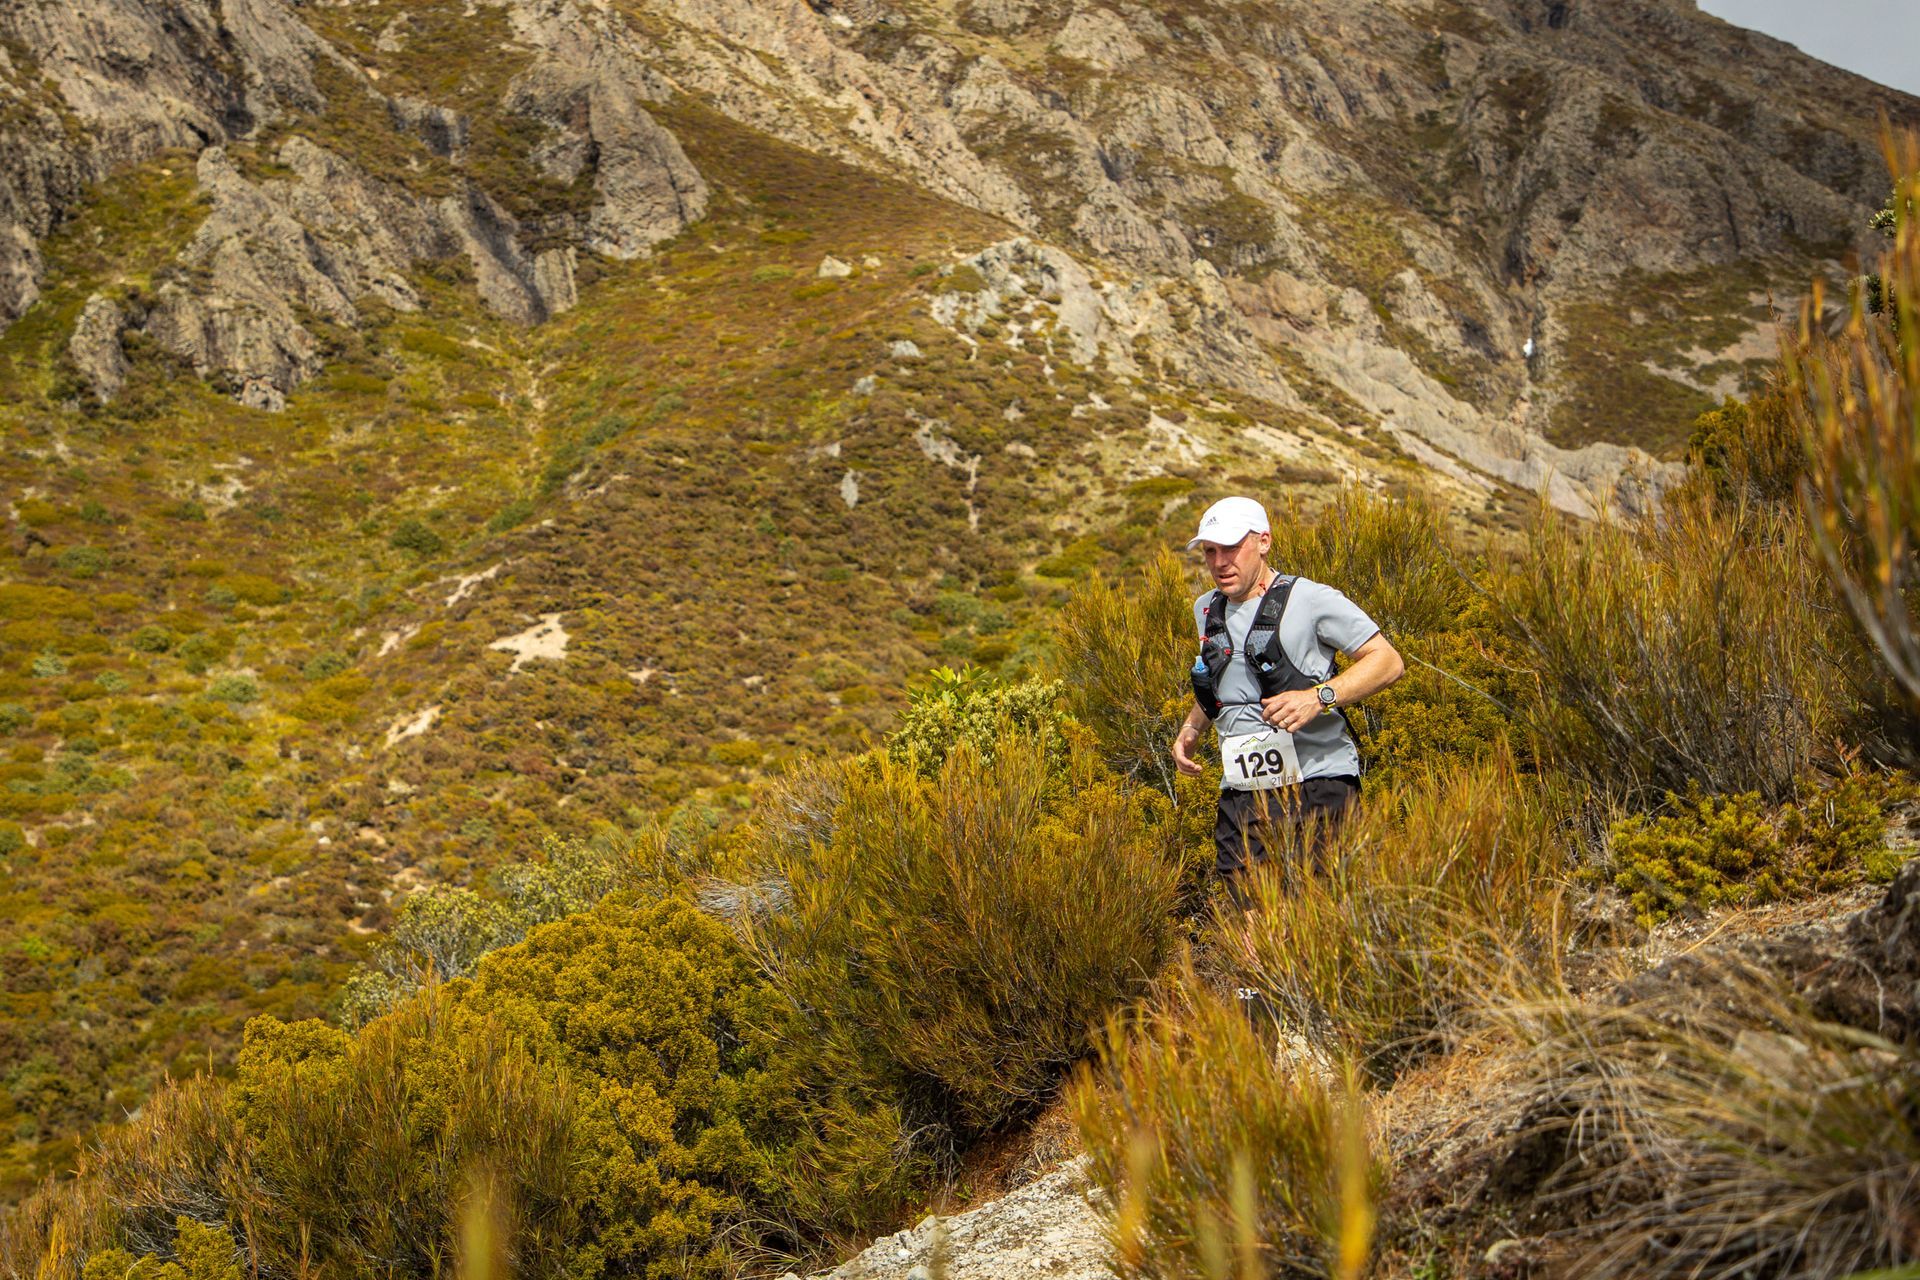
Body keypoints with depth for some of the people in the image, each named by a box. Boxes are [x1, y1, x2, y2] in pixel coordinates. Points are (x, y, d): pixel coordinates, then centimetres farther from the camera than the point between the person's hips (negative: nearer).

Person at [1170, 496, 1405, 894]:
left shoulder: (1311, 600, -5)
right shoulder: (1207, 610, 15)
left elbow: (1388, 662, -8)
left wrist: (1318, 698, -21)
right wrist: (1190, 729, 15)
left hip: (1315, 790, -5)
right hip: (1241, 798, 6)